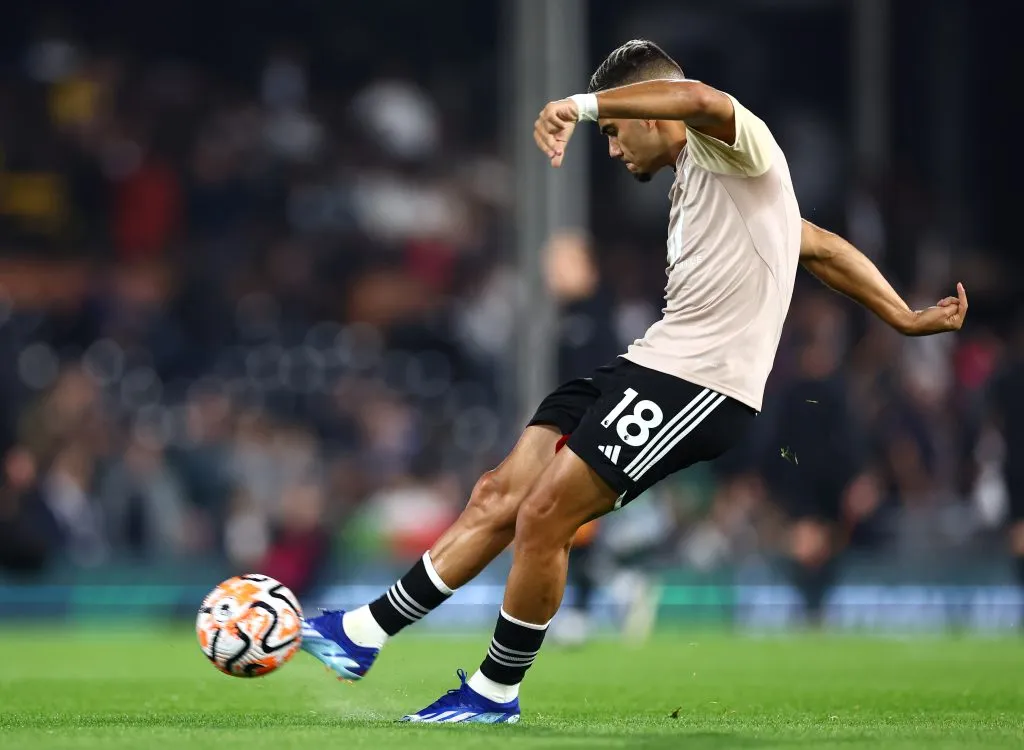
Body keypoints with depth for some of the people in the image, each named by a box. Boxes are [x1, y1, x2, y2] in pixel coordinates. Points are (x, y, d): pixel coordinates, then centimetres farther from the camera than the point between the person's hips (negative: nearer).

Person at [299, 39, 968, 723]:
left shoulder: (730, 146, -6)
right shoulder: (692, 180, 24)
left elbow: (699, 100, -33)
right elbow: (823, 247, 29)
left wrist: (583, 105, -30)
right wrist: (904, 319, 26)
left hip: (702, 388, -10)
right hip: (650, 363, 10)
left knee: (542, 519, -13)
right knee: (500, 495, 3)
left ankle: (497, 692, 4)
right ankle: (363, 635, 7)